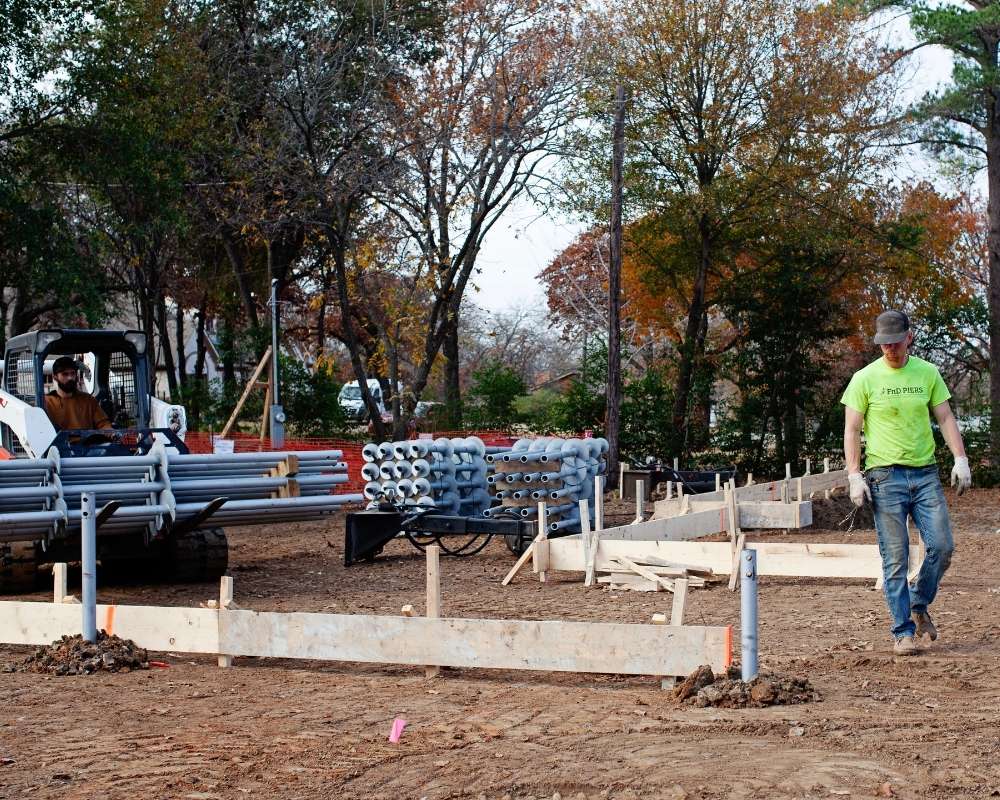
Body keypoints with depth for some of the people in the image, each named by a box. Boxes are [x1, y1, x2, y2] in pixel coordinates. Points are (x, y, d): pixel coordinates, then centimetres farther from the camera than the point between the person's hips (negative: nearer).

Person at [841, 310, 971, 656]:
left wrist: (960, 459, -2)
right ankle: (903, 631, 5)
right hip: (886, 477, -3)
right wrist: (855, 476, -9)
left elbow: (945, 418, 10)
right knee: (896, 559, -3)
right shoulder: (865, 378, -1)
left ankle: (919, 605, 22)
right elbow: (852, 431, 0)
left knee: (942, 546, -3)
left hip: (926, 474, 3)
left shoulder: (927, 373, 8)